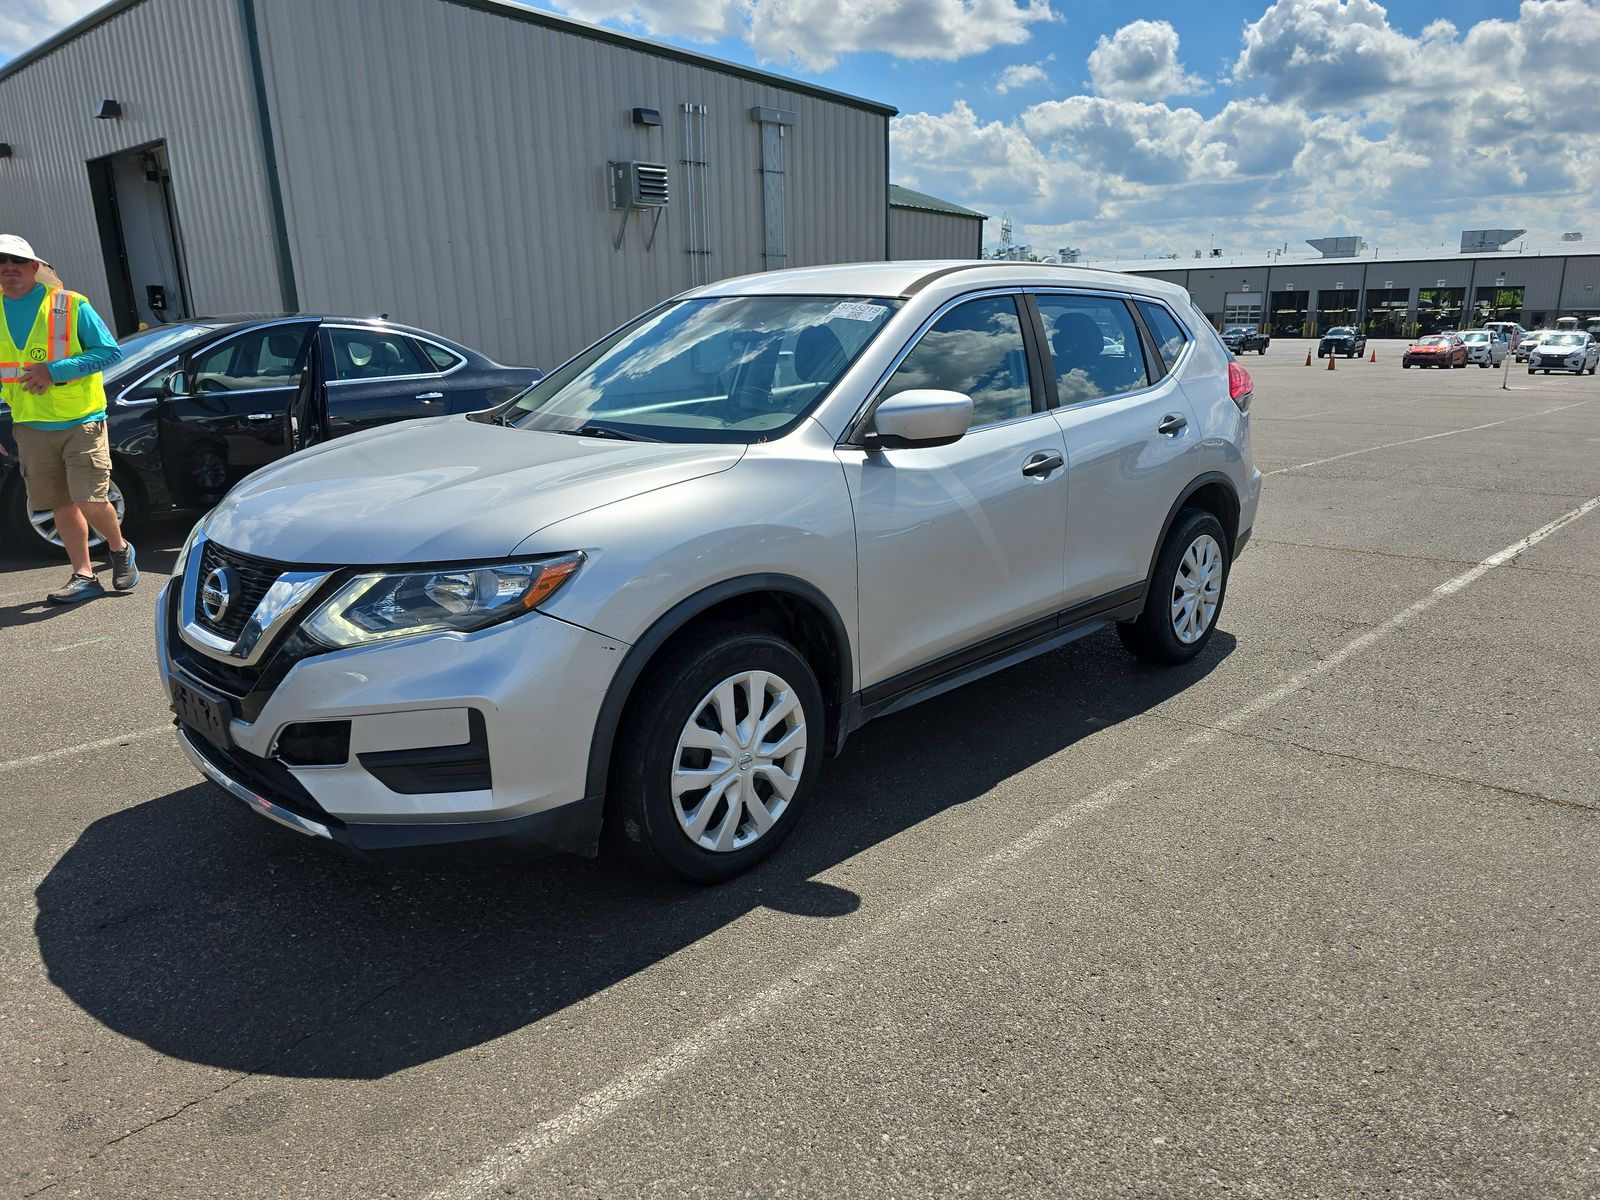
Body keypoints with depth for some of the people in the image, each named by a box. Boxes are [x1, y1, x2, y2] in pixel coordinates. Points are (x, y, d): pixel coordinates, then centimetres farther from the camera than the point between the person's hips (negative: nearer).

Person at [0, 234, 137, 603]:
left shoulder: (70, 305, -6)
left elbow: (110, 350, -10)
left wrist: (55, 371, -18)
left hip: (81, 421, -4)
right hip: (31, 426, 5)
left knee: (90, 501, -9)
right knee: (62, 504, 7)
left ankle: (120, 550, 19)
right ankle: (84, 577, 14)